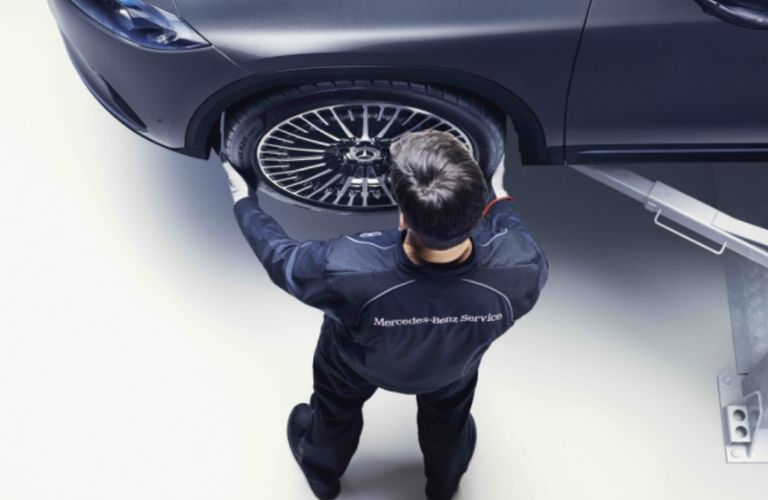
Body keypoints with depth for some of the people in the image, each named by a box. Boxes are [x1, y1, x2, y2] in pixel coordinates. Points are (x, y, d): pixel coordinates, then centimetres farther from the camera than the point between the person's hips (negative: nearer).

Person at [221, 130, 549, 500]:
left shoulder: (345, 273, -47)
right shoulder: (522, 269, -42)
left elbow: (279, 256, -24)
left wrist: (244, 202, -5)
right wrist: (497, 196, 5)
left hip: (358, 366, -1)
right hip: (452, 367, 1)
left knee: (336, 411, 34)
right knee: (448, 416, 37)